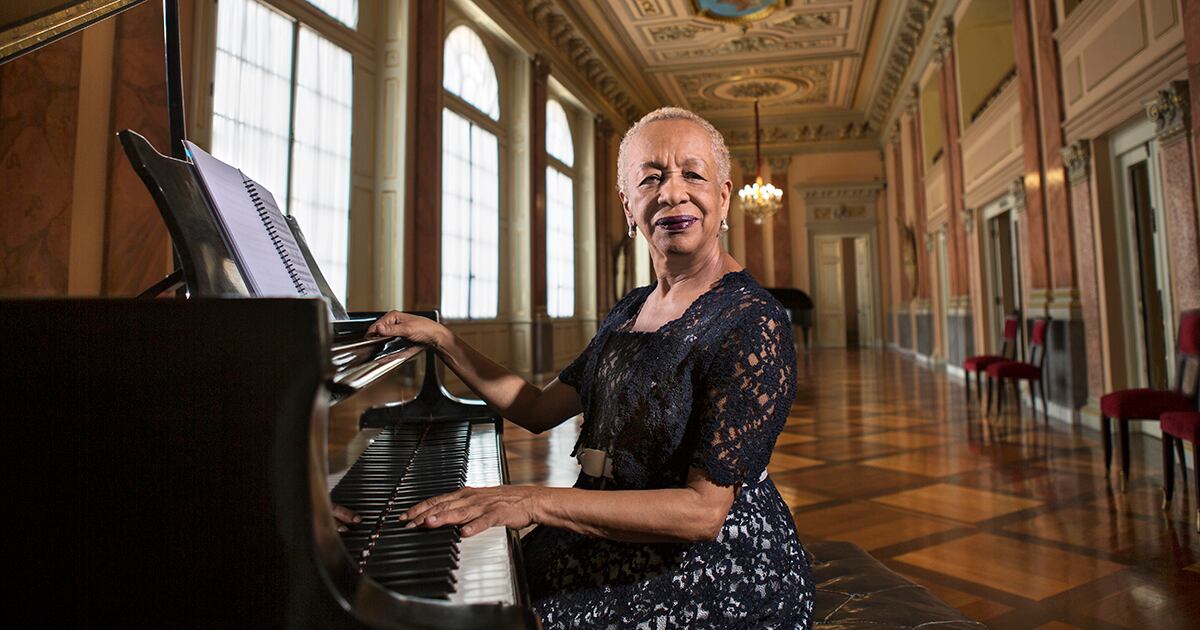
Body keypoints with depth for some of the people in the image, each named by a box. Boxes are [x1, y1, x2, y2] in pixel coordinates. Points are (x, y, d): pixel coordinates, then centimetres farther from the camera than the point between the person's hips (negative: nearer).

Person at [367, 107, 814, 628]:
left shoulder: (754, 325, -18)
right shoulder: (629, 312, 7)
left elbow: (703, 511, -24)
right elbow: (539, 409, 12)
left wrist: (537, 502, -30)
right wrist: (439, 338, 9)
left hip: (710, 570, -6)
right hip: (615, 543, 7)